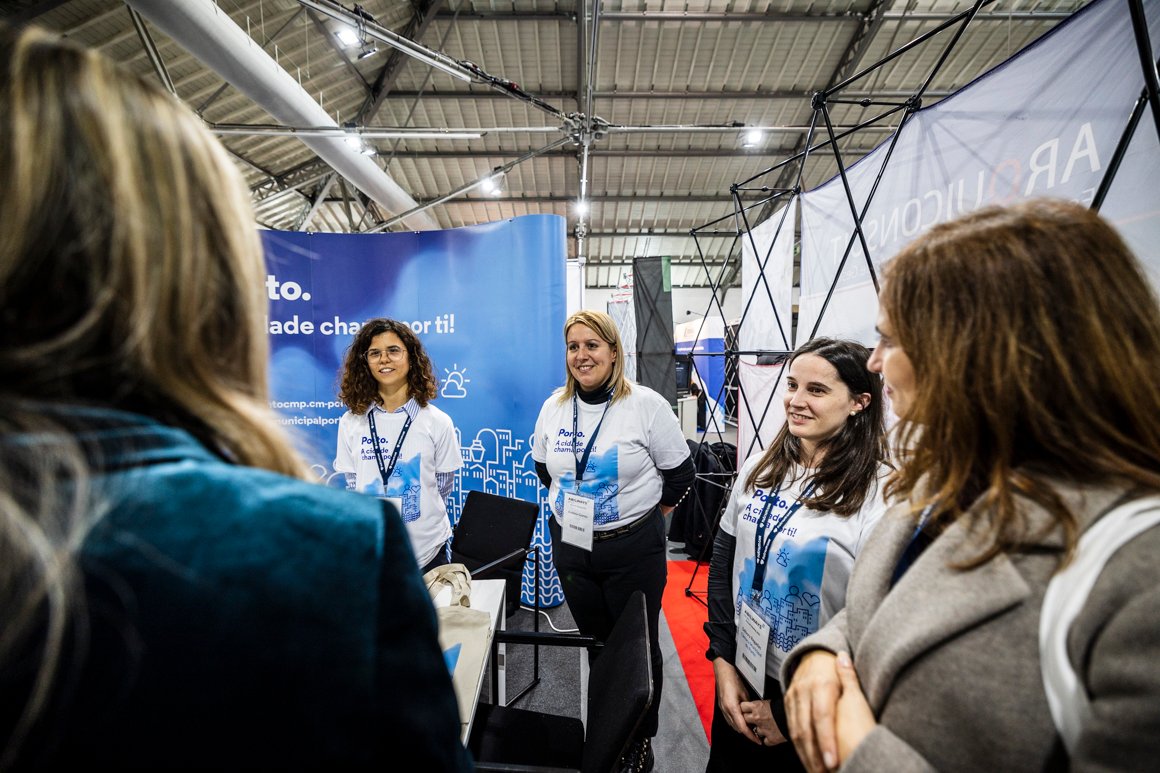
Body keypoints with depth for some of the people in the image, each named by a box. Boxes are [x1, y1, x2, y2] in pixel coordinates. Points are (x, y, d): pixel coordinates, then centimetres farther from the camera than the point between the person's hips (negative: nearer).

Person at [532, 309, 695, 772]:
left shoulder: (647, 405, -13)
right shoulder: (554, 407, 0)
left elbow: (680, 473, -5)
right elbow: (543, 467, 15)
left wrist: (645, 515, 2)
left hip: (633, 548, -4)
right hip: (570, 545, 4)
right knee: (594, 642, 19)